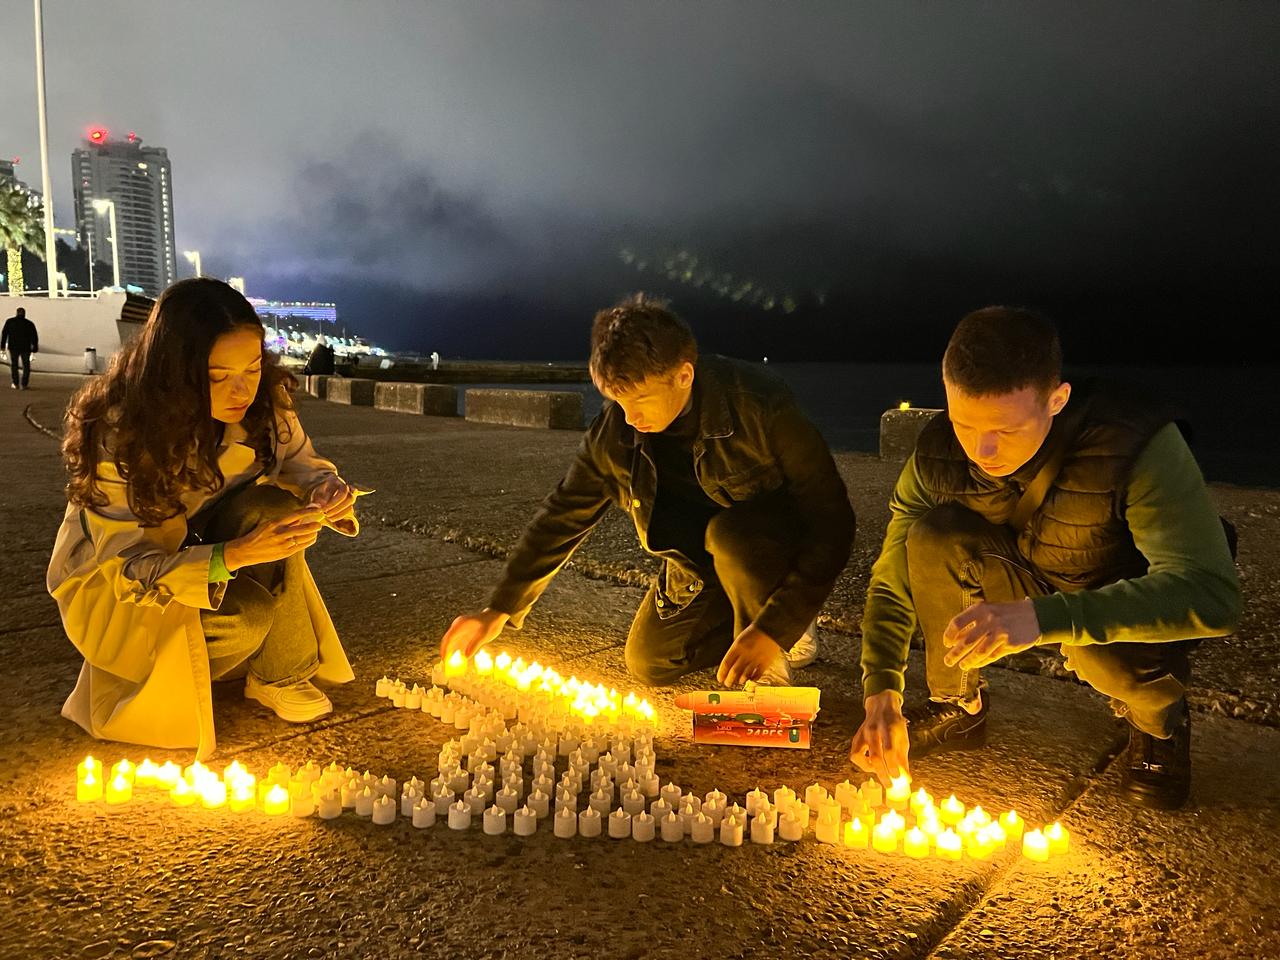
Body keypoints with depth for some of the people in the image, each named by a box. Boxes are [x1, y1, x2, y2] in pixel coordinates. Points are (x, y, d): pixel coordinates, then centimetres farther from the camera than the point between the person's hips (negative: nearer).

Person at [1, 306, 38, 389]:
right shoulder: (29, 324, 0)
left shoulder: (9, 321, 1)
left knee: (14, 365, 14)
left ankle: (16, 384, 11)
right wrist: (35, 348, 6)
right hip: (25, 348, -1)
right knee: (26, 366, 8)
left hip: (13, 347, 1)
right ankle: (24, 384, 0)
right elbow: (34, 337, -1)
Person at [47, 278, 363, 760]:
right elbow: (128, 566, -27)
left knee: (267, 509, -27)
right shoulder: (118, 431, -30)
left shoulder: (262, 399, -18)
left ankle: (281, 677, -13)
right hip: (115, 583, -5)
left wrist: (325, 487, -27)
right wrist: (233, 555, -44)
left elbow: (297, 461, -1)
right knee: (242, 618, -32)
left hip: (198, 545, 5)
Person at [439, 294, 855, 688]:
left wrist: (774, 629, -35)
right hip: (700, 564, 6)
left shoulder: (761, 407, -32)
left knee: (729, 533, -37)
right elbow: (563, 516, -4)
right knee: (648, 663, 2)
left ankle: (770, 668, -10)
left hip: (783, 543, -5)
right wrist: (499, 610, -6)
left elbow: (831, 521, -30)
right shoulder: (614, 432, -16)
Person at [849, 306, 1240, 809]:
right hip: (1029, 588, 3)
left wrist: (1042, 617, -52)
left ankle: (1159, 720, 2)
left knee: (1097, 647, -37)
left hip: (1127, 607, -2)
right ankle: (958, 708, -3)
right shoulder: (938, 453, -21)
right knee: (933, 536, -26)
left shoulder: (1139, 444, -33)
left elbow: (1213, 594, -40)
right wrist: (881, 694, -26)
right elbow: (894, 582, -13)